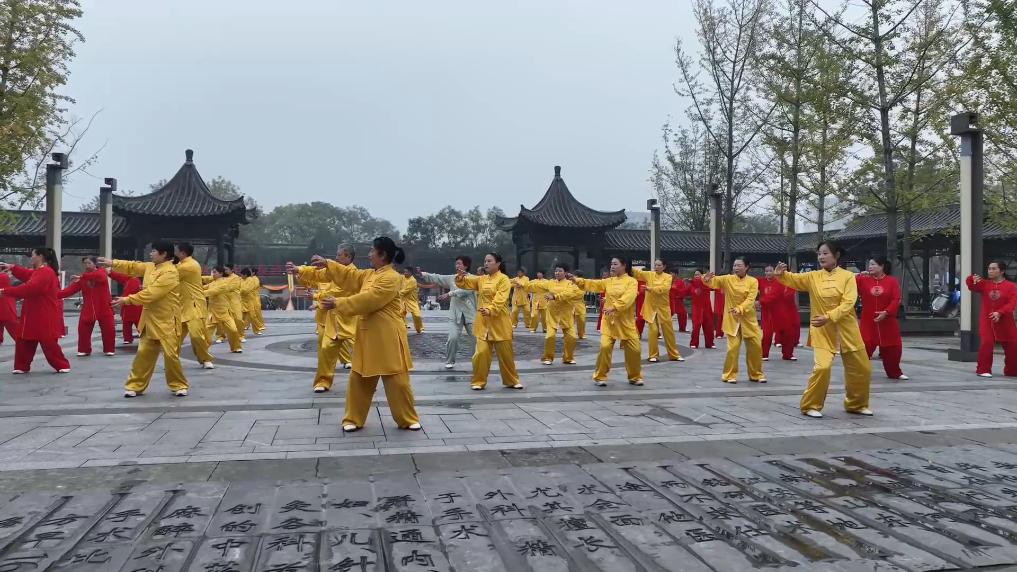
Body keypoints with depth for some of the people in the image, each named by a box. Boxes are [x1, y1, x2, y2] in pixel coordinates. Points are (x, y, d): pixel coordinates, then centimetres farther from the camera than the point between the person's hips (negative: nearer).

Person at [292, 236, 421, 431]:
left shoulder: (392, 278, -16)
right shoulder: (369, 274, 13)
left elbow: (367, 300, -21)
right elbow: (348, 274, 14)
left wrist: (338, 303, -18)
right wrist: (326, 264, 4)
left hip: (387, 338, -8)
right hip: (368, 337, 9)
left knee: (396, 380, -1)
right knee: (359, 379, 11)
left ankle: (408, 419, 14)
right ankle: (354, 419, 22)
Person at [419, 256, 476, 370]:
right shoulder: (451, 278, 7)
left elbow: (465, 290, -23)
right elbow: (436, 278, 0)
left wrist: (450, 294, -28)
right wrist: (422, 274, -13)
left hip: (470, 314, -2)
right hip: (456, 314, 2)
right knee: (452, 338, -7)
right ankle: (450, 361, 11)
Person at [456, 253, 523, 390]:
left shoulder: (504, 279, -6)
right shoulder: (481, 279, 12)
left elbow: (500, 299, -18)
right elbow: (465, 283, 11)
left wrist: (490, 310, -33)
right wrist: (460, 278, -12)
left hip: (499, 322, -4)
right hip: (483, 322, 4)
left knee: (505, 353, 7)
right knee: (481, 352, -4)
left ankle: (512, 380, 23)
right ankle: (478, 381, 10)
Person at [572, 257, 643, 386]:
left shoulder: (632, 281, -6)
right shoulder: (609, 281, 10)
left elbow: (627, 298, -20)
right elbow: (593, 284, 4)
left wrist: (615, 307, -32)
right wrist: (577, 280, -9)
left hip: (626, 322, -2)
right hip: (609, 321, 2)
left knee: (634, 349, 2)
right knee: (605, 347, -12)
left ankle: (635, 376, 24)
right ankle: (600, 376, 3)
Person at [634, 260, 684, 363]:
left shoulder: (668, 277, -2)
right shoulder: (649, 274, 4)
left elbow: (665, 288, -19)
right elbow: (637, 272, -7)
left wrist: (651, 289, -28)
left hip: (663, 308, 0)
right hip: (651, 307, 0)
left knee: (668, 331, 7)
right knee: (653, 331, -2)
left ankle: (674, 354, 20)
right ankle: (654, 355, 9)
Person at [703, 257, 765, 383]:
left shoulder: (753, 281, -2)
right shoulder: (727, 279, -1)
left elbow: (750, 299, -13)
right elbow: (714, 281, -12)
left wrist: (740, 309, -29)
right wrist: (706, 279, -36)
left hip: (748, 319, 2)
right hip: (732, 319, -1)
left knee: (755, 347, 6)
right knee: (733, 347, -9)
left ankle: (756, 374, 24)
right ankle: (730, 375, 4)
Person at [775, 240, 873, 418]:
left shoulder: (848, 276, -4)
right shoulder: (813, 277, 1)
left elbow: (848, 303, -14)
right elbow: (794, 279, -11)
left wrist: (829, 317, -27)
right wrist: (781, 274, -33)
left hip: (846, 330, 1)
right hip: (822, 331, -1)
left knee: (862, 369, 10)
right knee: (823, 367, -17)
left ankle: (856, 404, 32)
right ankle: (810, 405, -1)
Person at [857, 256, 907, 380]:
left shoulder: (892, 281, -2)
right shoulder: (863, 280, 2)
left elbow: (896, 300, -8)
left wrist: (886, 312, -19)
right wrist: (858, 276, -16)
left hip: (887, 322, 0)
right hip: (868, 322, 0)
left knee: (892, 348, 10)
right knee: (863, 348, -8)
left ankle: (895, 373, 29)